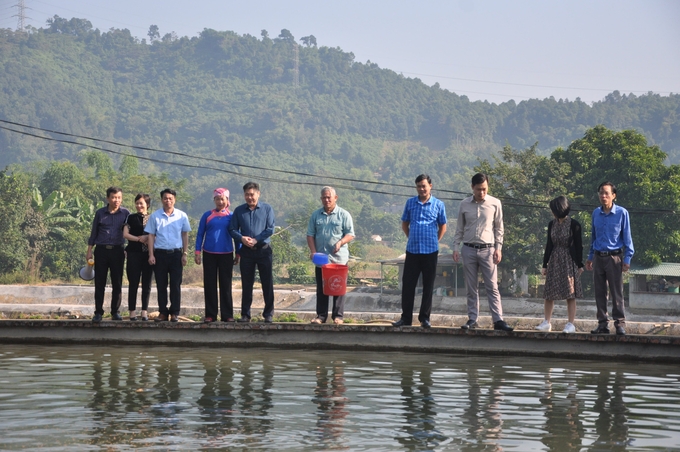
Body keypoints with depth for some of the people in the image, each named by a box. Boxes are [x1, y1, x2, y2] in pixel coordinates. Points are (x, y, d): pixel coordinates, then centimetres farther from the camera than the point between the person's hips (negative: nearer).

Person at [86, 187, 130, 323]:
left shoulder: (125, 213, 3)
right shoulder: (100, 213, 4)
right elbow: (93, 232, 10)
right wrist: (89, 250, 6)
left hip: (117, 251, 0)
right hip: (101, 250, 0)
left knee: (117, 283, 3)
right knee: (99, 283, 0)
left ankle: (115, 312, 12)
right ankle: (98, 312, 5)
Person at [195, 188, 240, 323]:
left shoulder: (231, 216, 5)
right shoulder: (207, 215, 5)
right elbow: (200, 234, 7)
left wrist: (238, 254, 5)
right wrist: (197, 252, 1)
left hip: (226, 255, 0)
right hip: (209, 254, 1)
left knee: (226, 285, 2)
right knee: (209, 285, 2)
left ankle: (227, 315, 6)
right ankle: (210, 315, 7)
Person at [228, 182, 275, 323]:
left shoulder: (267, 209, 2)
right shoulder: (239, 210, 7)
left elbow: (270, 229, -5)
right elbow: (232, 229, 4)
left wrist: (255, 240, -14)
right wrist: (242, 238, -15)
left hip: (263, 249, -1)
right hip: (246, 251, 1)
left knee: (267, 283, 0)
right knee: (246, 284, 4)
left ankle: (268, 314, 7)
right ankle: (245, 315, 9)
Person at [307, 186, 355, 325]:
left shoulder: (344, 215, 1)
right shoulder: (316, 215, 10)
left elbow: (350, 234, -2)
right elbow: (310, 234, 10)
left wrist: (340, 242, -20)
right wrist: (313, 251, -5)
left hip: (339, 258, -3)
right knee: (321, 288, 6)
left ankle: (338, 316, 5)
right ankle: (321, 315, 11)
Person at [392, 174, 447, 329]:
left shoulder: (438, 205, 2)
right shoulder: (410, 203, 6)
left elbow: (442, 227, 11)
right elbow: (405, 224, 17)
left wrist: (434, 241, 5)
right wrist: (413, 238, 10)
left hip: (430, 251, -1)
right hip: (412, 250, 1)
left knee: (428, 286, 4)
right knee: (408, 284, 2)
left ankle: (425, 317, 12)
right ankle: (406, 317, 9)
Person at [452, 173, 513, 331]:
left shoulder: (495, 203, 0)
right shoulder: (464, 205, 5)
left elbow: (499, 228, 4)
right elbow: (460, 229, 11)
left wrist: (498, 248, -3)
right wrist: (456, 248, 3)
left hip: (487, 250, -2)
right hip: (469, 250, 2)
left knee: (492, 287, -6)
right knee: (471, 288, 6)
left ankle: (498, 320, -9)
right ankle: (472, 319, 12)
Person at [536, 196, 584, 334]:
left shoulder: (574, 225, -6)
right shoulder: (552, 224, 8)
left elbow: (578, 245, -4)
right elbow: (549, 245, 11)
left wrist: (580, 265, -5)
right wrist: (545, 264, 10)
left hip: (569, 261, -5)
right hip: (554, 260, 5)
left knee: (570, 294, -3)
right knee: (549, 294, 4)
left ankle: (570, 324, 1)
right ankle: (546, 323, 12)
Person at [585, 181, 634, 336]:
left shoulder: (622, 213, -3)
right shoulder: (596, 213, 9)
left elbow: (627, 237, 0)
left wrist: (627, 259, -5)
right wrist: (590, 257, 17)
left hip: (614, 257, -4)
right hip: (598, 257, 4)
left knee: (617, 292, -5)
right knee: (599, 293, 6)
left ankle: (620, 324, -1)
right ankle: (602, 324, 12)